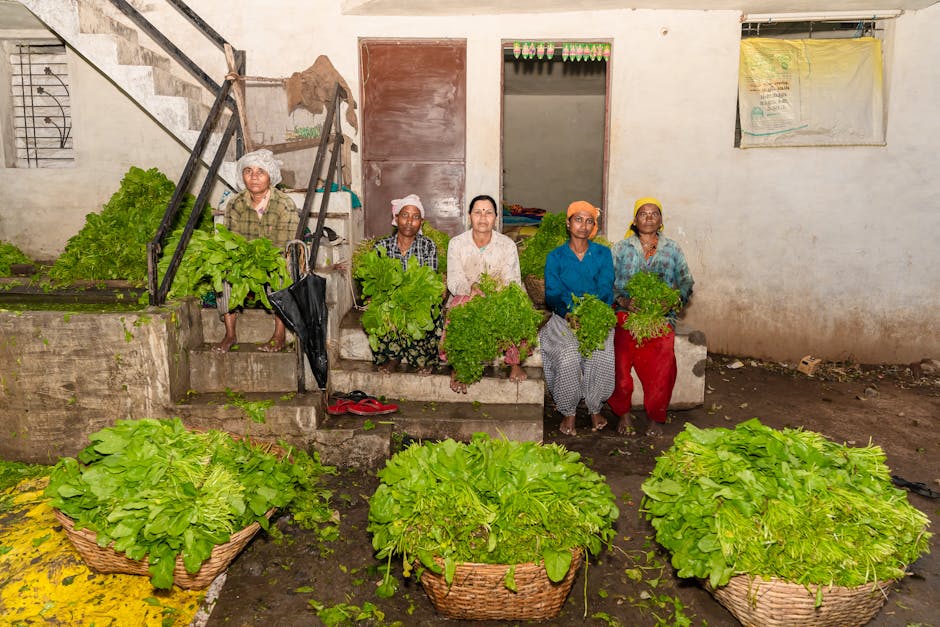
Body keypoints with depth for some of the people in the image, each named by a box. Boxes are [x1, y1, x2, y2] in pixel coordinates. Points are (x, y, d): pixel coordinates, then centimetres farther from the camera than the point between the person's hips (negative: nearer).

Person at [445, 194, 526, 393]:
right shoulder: (456, 243, -1)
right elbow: (454, 282, -9)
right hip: (466, 298, 0)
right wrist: (471, 287, -32)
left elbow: (513, 281, -5)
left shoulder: (507, 245, 0)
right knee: (459, 304, -35)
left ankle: (515, 363, -11)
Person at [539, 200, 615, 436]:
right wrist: (569, 314, -24)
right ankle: (568, 412, -10)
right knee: (569, 356, -30)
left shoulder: (603, 254, 10)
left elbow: (606, 291, -1)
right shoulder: (555, 257, 7)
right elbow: (552, 295, -2)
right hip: (564, 319, -1)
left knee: (604, 355, -28)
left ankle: (595, 408, -5)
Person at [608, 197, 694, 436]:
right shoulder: (621, 248, 12)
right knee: (619, 358, -26)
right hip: (626, 314, 0)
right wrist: (623, 301, -12)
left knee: (662, 360, -25)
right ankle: (623, 414, -3)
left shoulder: (672, 250, 15)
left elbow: (686, 284, 13)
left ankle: (656, 418, -3)